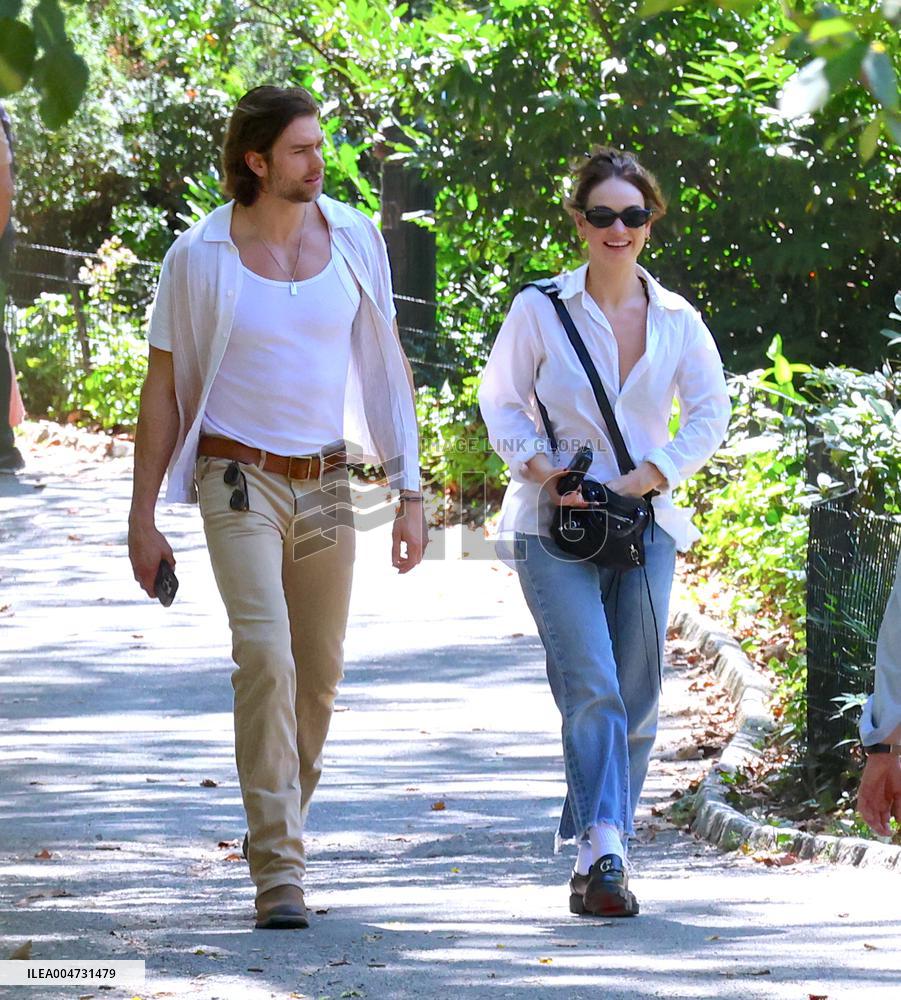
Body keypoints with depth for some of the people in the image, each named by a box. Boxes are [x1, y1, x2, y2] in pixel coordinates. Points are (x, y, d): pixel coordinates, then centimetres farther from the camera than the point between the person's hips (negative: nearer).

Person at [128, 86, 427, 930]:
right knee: (266, 658, -20)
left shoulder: (354, 240, 1)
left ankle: (278, 827, 33)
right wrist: (143, 519, -1)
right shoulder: (199, 257, -7)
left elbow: (386, 368, 8)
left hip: (327, 482, 4)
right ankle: (278, 872, -19)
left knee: (319, 676, 10)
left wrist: (409, 492, 3)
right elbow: (164, 388, 0)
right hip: (240, 480, -4)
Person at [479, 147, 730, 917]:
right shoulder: (541, 310, -2)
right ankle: (601, 854, -21)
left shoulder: (676, 320, 4)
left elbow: (709, 415, 7)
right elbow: (501, 404, 4)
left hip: (644, 526, 3)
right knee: (593, 690, -17)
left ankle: (594, 839, 20)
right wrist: (538, 466, -13)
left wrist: (644, 479, -6)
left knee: (637, 696, 4)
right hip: (556, 525, -3)